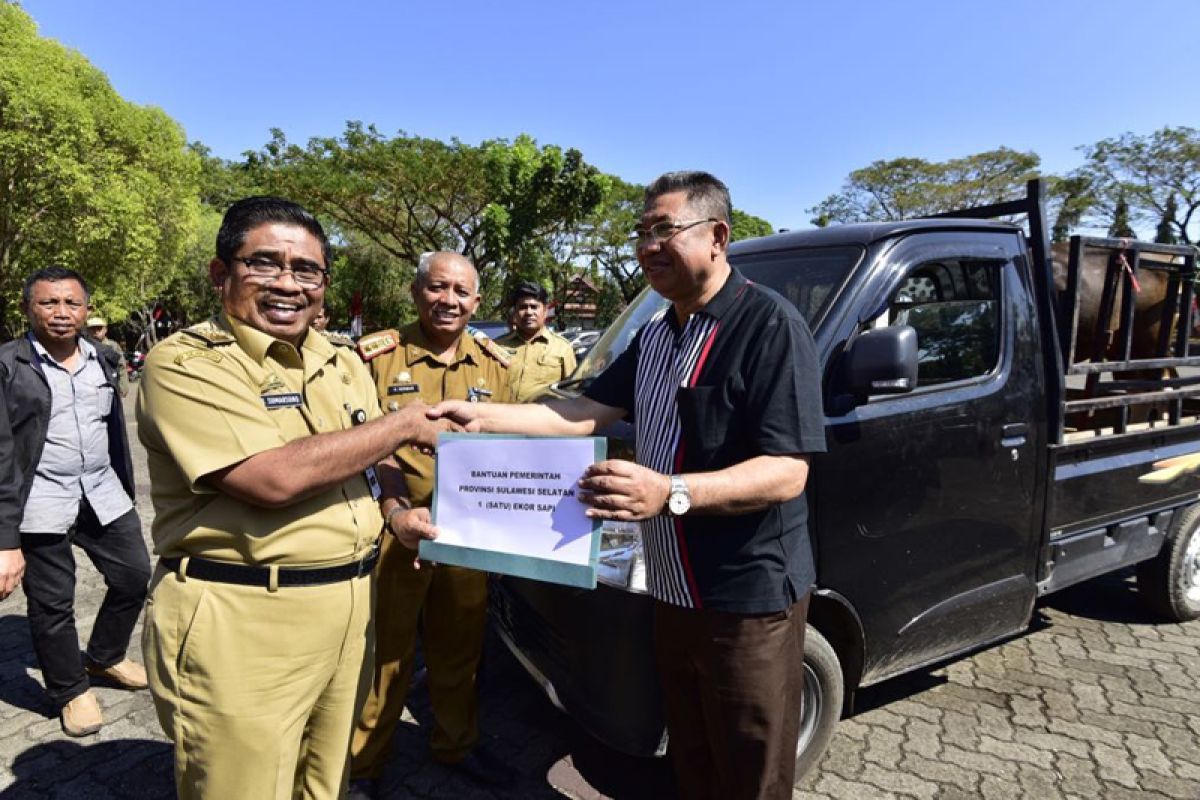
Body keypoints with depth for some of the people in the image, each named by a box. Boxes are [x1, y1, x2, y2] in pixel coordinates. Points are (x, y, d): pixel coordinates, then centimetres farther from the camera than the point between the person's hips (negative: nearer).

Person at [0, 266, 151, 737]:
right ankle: (70, 690, 28)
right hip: (40, 505, -5)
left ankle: (104, 657, 36)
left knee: (134, 575, 10)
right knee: (52, 603, 7)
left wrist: (126, 495, 18)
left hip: (103, 496, 5)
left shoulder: (101, 360, 8)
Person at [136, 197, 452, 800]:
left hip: (350, 607, 6)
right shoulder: (184, 363, -12)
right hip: (240, 622, -6)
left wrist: (394, 508, -5)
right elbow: (275, 478, -25)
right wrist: (405, 424, -15)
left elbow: (375, 460, 18)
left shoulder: (344, 363, 9)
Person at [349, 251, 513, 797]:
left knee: (459, 651, 20)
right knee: (384, 653, 9)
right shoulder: (379, 355, -8)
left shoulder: (492, 366, 6)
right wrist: (393, 512, -18)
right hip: (392, 534, -4)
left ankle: (456, 745, 42)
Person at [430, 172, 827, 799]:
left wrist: (670, 492, -37)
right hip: (673, 592, 8)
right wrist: (483, 417, -4)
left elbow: (787, 472, -24)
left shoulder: (770, 324, -18)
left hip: (748, 599, -7)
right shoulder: (657, 333, 10)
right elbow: (588, 412, 7)